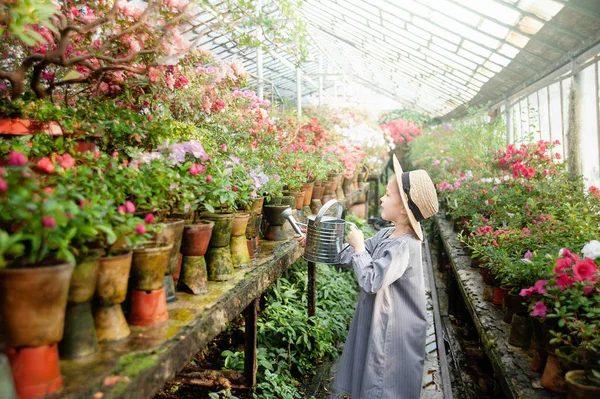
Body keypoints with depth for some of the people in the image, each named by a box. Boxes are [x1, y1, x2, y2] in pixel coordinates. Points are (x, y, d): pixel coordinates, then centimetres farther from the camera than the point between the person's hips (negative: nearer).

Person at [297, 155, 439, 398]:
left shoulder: (405, 246, -27)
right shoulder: (386, 235, 1)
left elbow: (370, 281, -29)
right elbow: (349, 257, 9)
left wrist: (359, 246, -19)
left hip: (392, 331, -8)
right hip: (376, 322, 9)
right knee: (367, 378, 23)